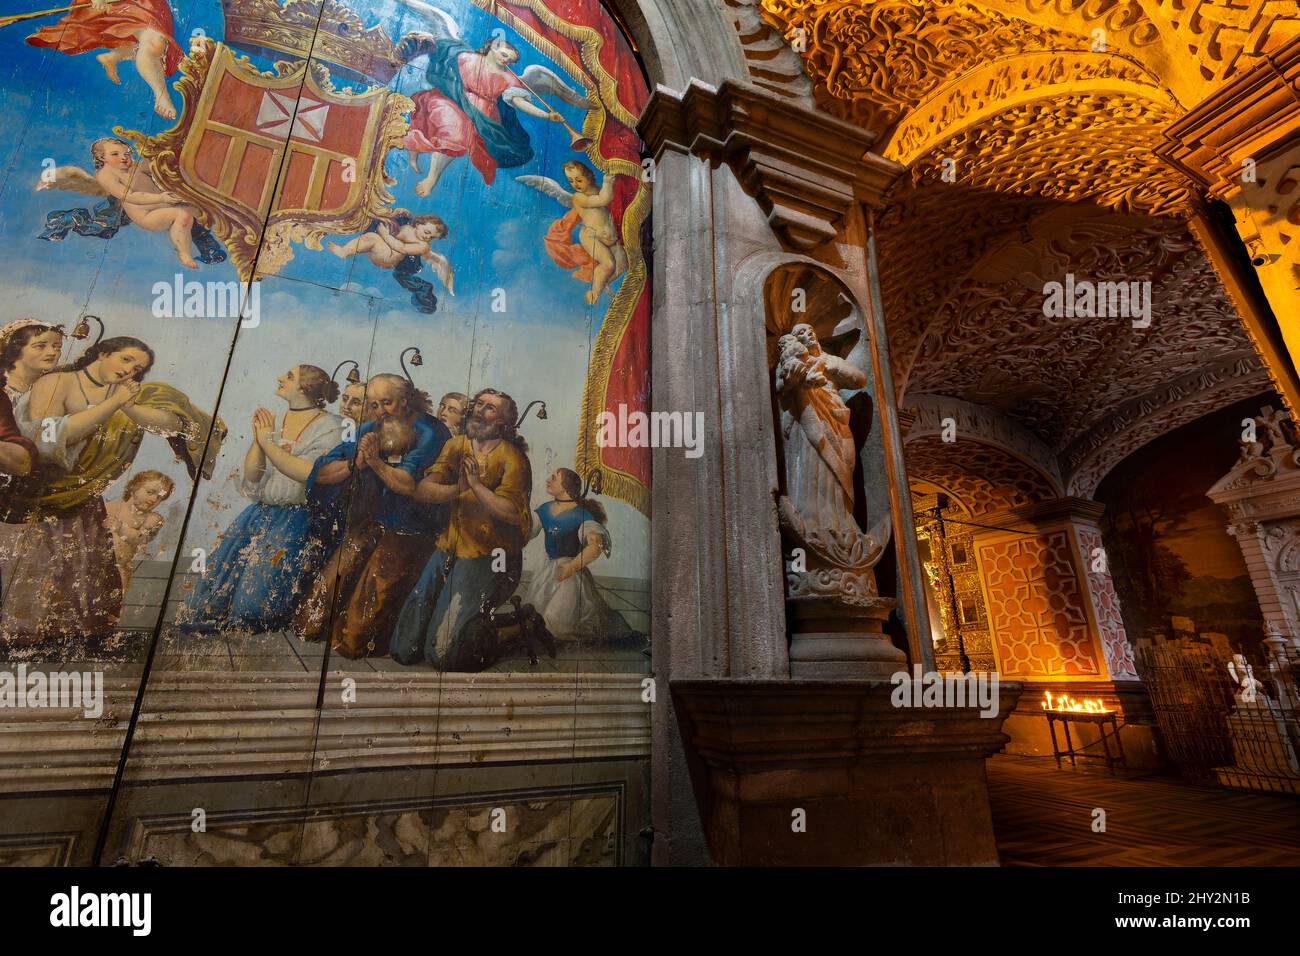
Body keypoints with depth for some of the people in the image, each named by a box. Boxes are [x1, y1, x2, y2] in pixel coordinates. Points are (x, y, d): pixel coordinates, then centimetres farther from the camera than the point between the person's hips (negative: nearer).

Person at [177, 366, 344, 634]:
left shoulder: (329, 425, -6)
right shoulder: (271, 421, 13)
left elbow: (308, 473, -20)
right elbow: (251, 476, 9)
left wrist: (269, 442, -12)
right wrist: (258, 439, -5)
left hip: (299, 519, -6)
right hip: (260, 514, 7)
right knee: (218, 579, -1)